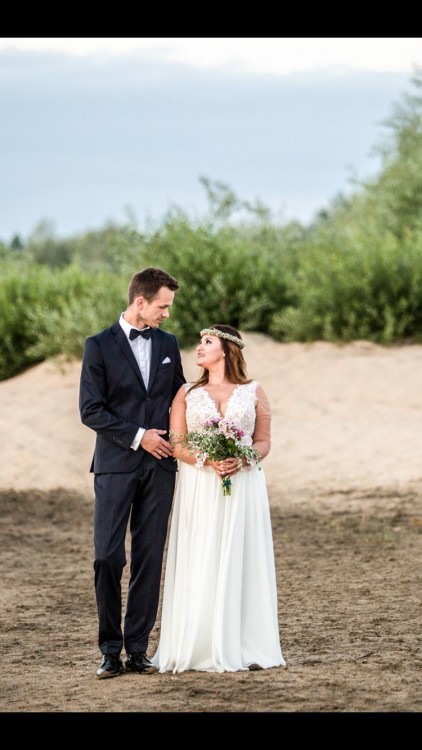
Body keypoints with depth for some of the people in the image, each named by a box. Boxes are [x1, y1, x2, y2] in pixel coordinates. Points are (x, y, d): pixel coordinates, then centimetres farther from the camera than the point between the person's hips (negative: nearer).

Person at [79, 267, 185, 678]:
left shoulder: (168, 344, 11)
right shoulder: (99, 346, -3)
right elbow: (90, 409, -8)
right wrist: (138, 436, -12)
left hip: (159, 467, 4)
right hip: (115, 466, -4)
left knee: (149, 558, 2)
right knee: (108, 556, -6)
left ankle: (137, 648, 6)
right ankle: (110, 649, 2)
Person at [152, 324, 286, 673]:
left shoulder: (253, 392, 7)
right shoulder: (187, 393, 10)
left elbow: (264, 441, 6)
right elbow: (177, 444, 3)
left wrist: (240, 460, -14)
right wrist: (207, 460, -14)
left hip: (243, 487, 0)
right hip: (198, 489, 0)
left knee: (241, 562, -1)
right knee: (199, 565, -4)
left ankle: (243, 646, 3)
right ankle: (201, 647, -2)